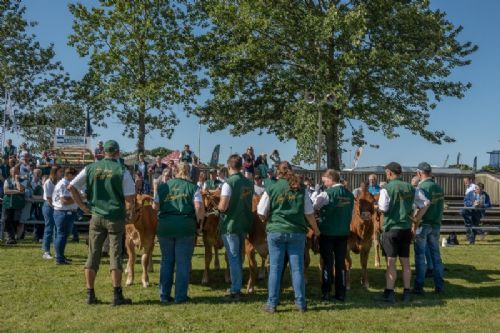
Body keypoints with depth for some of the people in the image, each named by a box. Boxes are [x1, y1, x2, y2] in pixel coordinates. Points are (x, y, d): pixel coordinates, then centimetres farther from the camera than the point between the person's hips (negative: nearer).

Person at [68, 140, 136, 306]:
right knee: (115, 256, 2)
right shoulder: (122, 171, -7)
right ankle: (117, 295, 3)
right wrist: (130, 213, 6)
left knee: (93, 255, 9)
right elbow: (130, 198, -10)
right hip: (116, 217, -3)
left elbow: (71, 187, 3)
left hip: (96, 217, 3)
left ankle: (90, 295, 13)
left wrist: (82, 206, 9)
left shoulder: (91, 168, 3)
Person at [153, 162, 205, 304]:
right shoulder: (193, 188, 1)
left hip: (165, 226, 3)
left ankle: (164, 295, 18)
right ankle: (180, 296, 7)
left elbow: (155, 206, 10)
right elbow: (199, 209, -10)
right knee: (183, 262, 5)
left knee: (166, 261, 14)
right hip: (185, 226, -3)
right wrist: (199, 219, 9)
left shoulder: (163, 186, 9)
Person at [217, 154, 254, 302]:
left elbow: (223, 206, -20)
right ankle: (237, 286, 26)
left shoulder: (229, 183, -16)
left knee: (233, 258, -2)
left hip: (230, 225, -6)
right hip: (245, 224, 6)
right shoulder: (249, 183, 4)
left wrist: (218, 206, 1)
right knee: (238, 257, 17)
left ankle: (235, 292, 0)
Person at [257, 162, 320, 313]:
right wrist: (316, 230, 18)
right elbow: (309, 213, 4)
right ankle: (301, 303, 12)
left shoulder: (271, 189, -2)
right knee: (297, 268, 7)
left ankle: (272, 303, 7)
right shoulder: (301, 189, 2)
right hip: (297, 232, 1)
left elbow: (261, 212, 1)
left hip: (275, 232, -1)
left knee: (275, 268, 5)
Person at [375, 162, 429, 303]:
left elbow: (383, 209, -17)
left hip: (391, 229, -5)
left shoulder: (387, 189, -10)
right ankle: (407, 293, 16)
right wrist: (416, 217, 9)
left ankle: (389, 293, 0)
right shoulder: (410, 188, 7)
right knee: (405, 262, 10)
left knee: (391, 262, -2)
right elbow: (425, 203, 7)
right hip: (406, 229, 5)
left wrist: (377, 207, 4)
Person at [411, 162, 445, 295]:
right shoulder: (438, 188, 8)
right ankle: (439, 286, 16)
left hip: (423, 225, -6)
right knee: (435, 254, 12)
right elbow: (441, 207, 12)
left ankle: (419, 287, 3)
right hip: (436, 225, 6)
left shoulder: (422, 187, -14)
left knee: (420, 256, 0)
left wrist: (414, 228, -14)